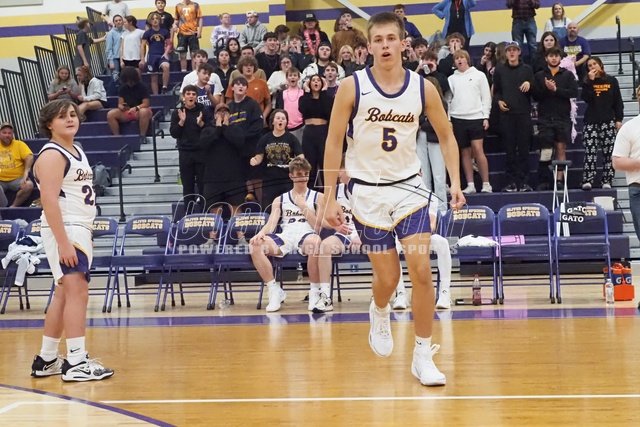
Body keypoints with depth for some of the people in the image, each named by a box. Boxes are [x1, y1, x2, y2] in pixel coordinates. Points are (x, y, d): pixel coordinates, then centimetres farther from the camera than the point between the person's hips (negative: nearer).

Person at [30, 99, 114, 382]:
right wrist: (63, 242, -27)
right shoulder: (52, 155, -11)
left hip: (80, 229, 10)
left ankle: (46, 360, 20)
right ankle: (76, 363, -15)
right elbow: (49, 199, -21)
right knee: (76, 291, -15)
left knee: (63, 295, 12)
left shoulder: (77, 152, 17)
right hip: (63, 230, -10)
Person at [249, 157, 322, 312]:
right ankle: (275, 291, -17)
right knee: (256, 245, -28)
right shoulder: (280, 200, 21)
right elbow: (271, 224, 6)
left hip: (306, 235, -2)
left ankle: (315, 292, -24)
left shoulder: (317, 197, 15)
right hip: (285, 237, 3)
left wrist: (303, 206, -3)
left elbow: (317, 226, 4)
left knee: (315, 242, -42)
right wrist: (261, 234, -16)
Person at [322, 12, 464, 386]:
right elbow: (334, 142, -5)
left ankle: (423, 356, 4)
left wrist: (455, 182, -5)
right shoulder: (352, 87, -10)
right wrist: (330, 197, -8)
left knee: (422, 271, -9)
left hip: (409, 187, 1)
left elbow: (446, 136, 7)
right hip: (368, 190, -1)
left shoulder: (423, 88, -5)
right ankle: (380, 312, 42)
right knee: (388, 278, 5)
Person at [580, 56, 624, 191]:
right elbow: (586, 98, -8)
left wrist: (619, 119, 0)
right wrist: (590, 81, -11)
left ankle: (607, 181, 0)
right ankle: (587, 181, -15)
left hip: (608, 122, 0)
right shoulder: (587, 82, 9)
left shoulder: (612, 81, 6)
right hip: (591, 121, 0)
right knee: (590, 152, -10)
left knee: (609, 153, -2)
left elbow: (618, 101, 7)